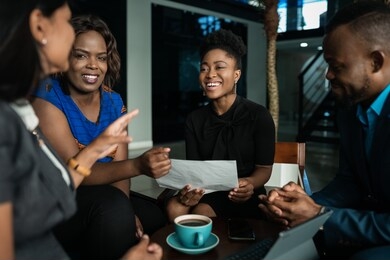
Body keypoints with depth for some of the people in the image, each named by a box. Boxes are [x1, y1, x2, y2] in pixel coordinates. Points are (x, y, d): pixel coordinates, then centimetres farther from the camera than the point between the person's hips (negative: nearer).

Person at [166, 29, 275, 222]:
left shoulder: (259, 115, -7)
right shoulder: (194, 120, 4)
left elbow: (264, 168, -5)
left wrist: (249, 184, -29)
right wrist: (190, 189, -24)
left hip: (244, 197, -3)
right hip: (207, 192, 3)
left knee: (201, 213, -29)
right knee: (174, 207, -26)